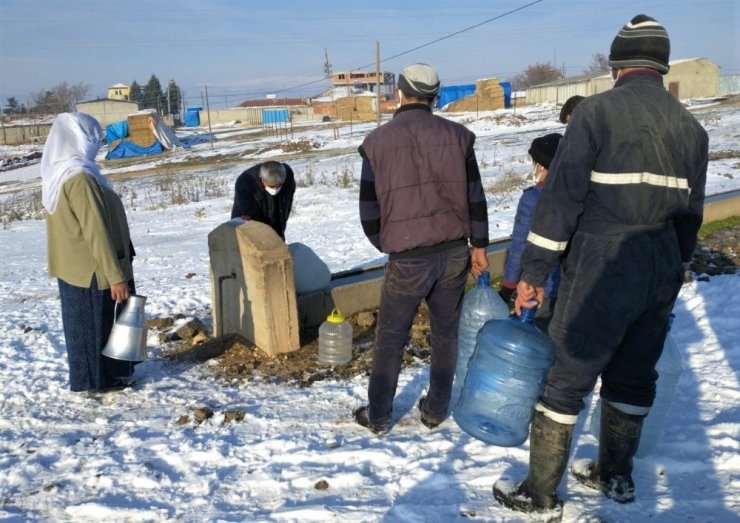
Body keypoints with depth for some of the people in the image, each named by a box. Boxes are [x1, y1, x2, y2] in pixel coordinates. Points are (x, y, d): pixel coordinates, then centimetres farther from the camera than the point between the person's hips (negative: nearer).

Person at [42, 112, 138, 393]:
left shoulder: (58, 173, 6)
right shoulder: (80, 178, -25)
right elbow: (97, 232, -25)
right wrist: (116, 276, -21)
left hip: (72, 265, 9)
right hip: (90, 269, -9)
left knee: (81, 323, 19)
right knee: (94, 323, 5)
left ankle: (91, 375, 33)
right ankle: (98, 379, 19)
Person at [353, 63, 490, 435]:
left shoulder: (377, 142, -3)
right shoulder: (457, 135, 2)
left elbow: (369, 207, 1)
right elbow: (474, 195, 3)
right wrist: (478, 244, 12)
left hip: (408, 258, -2)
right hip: (455, 251, 3)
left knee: (390, 337, 11)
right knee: (446, 332, 16)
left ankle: (378, 416, 21)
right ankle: (436, 409, 26)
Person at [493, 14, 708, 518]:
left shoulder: (599, 110, -10)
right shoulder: (691, 125, 9)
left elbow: (561, 197, -15)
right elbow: (690, 212, 13)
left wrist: (533, 272, -11)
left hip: (601, 269, -6)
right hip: (662, 272, 6)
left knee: (568, 379, 3)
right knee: (633, 376, 18)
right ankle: (616, 476, 34)